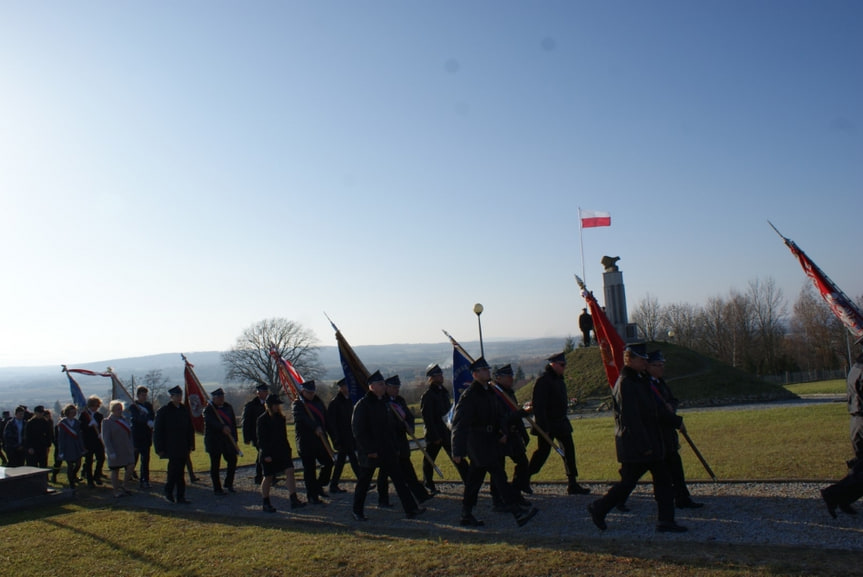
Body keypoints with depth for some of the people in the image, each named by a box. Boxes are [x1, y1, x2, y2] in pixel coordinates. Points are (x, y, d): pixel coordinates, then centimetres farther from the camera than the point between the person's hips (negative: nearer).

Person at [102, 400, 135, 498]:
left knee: (131, 466, -2)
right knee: (115, 471, 4)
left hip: (126, 450, 6)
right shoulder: (107, 422, -7)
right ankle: (116, 491, 15)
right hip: (115, 451, -6)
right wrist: (111, 452, -19)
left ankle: (124, 486, 16)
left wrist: (132, 447, 12)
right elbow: (106, 438, -12)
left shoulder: (124, 420, 13)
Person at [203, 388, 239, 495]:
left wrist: (234, 438, 5)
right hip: (214, 441, -5)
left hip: (228, 440, 5)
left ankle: (229, 484, 21)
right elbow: (211, 421, -25)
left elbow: (233, 423, 12)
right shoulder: (209, 409, -6)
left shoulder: (228, 407, 11)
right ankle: (217, 488, 13)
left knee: (233, 460, 3)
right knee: (215, 465, 3)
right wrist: (222, 427, -40)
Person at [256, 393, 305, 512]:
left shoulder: (281, 418, 10)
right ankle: (266, 503, 19)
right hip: (269, 454, -6)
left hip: (282, 451, 6)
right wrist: (266, 454, -17)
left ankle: (294, 500, -7)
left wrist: (288, 450, 15)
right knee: (268, 477, 4)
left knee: (290, 471, -7)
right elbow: (260, 439, -12)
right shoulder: (262, 420, -9)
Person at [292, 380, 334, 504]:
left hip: (320, 439, 6)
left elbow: (325, 417, 17)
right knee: (309, 469, 1)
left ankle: (318, 486, 25)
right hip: (306, 441, -6)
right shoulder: (297, 404, -7)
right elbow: (303, 418, -25)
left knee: (328, 462, 5)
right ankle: (311, 495, 12)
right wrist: (315, 427, -39)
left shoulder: (318, 402, 13)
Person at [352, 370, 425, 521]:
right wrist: (369, 450, -19)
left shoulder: (385, 403, 11)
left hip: (387, 451, 7)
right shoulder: (362, 405, -13)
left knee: (399, 479, 4)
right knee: (364, 482, 6)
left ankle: (411, 509, 6)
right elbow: (358, 431, -16)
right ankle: (357, 512, 23)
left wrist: (394, 447, 13)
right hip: (369, 453, -7)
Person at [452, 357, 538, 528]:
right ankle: (518, 513, -11)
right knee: (499, 475, -11)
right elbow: (459, 424, -19)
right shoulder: (469, 395, -16)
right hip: (477, 442, -9)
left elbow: (500, 414, 20)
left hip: (491, 441, 9)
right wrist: (458, 451, -22)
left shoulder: (490, 391, 12)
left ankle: (466, 515, 22)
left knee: (475, 478, 13)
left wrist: (503, 431, 0)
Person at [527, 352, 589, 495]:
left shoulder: (559, 379, 10)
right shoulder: (543, 381, -19)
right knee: (543, 451, -1)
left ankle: (572, 484, 14)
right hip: (548, 425, -9)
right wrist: (543, 427, -24)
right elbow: (539, 405, -22)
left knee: (569, 450, 7)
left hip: (561, 422, 9)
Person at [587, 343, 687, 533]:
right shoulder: (625, 384, -20)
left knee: (663, 479, 9)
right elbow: (630, 419, -23)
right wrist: (644, 446, -23)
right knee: (627, 482, 1)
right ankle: (598, 509, 17)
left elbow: (657, 408, 22)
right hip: (634, 446, -10)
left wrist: (676, 420, 18)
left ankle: (666, 521, 16)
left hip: (651, 443, 10)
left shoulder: (641, 380, 12)